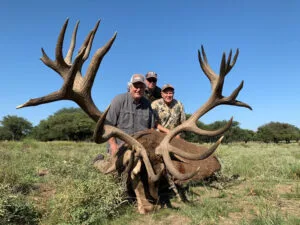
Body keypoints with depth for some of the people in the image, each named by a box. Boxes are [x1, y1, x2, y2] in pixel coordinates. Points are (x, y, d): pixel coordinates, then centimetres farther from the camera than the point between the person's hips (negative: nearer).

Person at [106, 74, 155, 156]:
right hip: (120, 146, -3)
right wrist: (113, 145, -11)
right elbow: (108, 124, -6)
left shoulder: (147, 104, 11)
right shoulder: (119, 100, -2)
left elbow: (151, 127, 17)